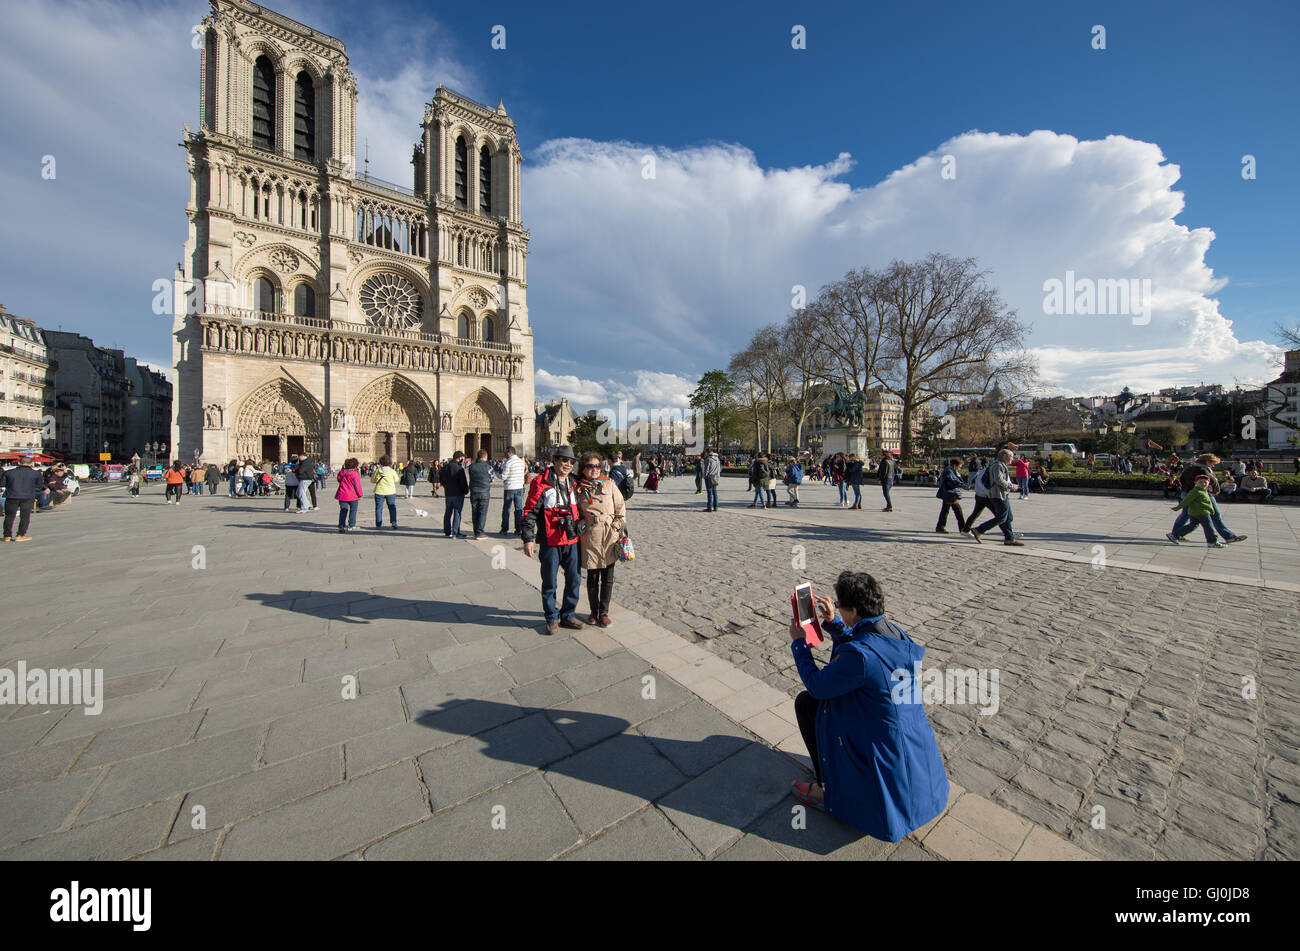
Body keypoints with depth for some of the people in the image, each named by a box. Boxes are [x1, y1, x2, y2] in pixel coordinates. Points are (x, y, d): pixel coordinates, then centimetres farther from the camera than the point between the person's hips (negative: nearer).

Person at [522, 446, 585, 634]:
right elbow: (530, 512, -8)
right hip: (550, 542, -5)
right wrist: (528, 539, -11)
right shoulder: (541, 483, -7)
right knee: (550, 583, 8)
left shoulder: (574, 484, 10)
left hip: (572, 541, 5)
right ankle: (552, 618, 26)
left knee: (574, 580, 11)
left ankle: (567, 615, 29)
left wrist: (582, 524, 15)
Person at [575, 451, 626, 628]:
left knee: (608, 576, 7)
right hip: (590, 537, 0)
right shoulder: (578, 488, 4)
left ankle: (604, 612, 23)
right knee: (592, 576, 9)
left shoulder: (609, 483, 3)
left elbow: (620, 508, 6)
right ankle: (594, 611, 28)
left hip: (610, 535, 0)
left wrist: (623, 530, 3)